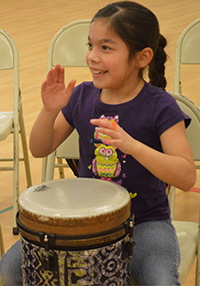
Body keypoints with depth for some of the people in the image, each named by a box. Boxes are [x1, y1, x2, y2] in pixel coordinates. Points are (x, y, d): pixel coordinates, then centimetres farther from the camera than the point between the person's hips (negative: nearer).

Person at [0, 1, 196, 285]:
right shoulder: (82, 96, 1)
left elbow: (187, 177, -22)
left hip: (143, 220, -4)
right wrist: (50, 111, -14)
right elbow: (40, 149, 8)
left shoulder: (159, 106, -14)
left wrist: (133, 145, -37)